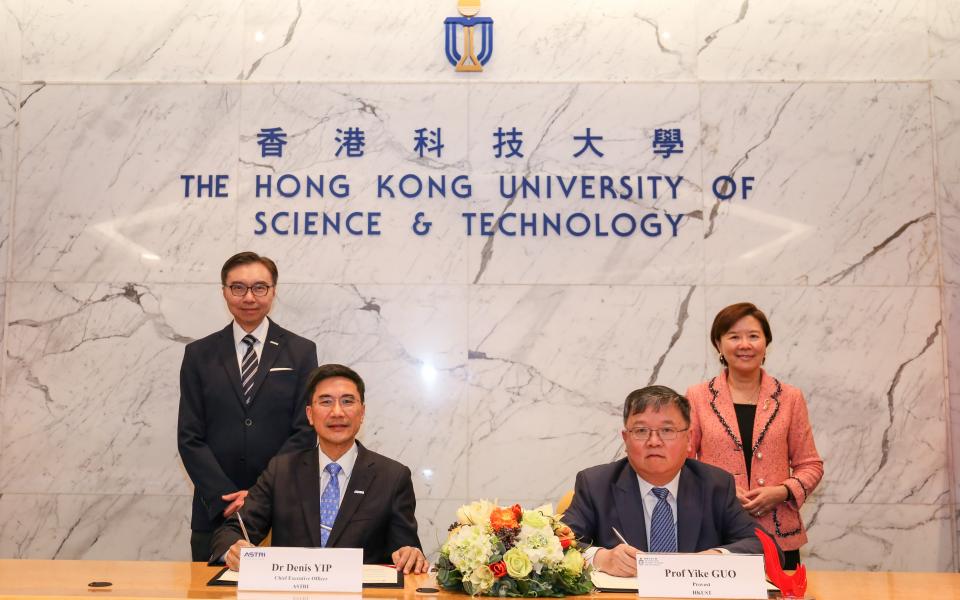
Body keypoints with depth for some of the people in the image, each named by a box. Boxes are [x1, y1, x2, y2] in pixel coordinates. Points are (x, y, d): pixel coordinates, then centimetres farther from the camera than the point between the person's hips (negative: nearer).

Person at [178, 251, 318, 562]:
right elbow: (189, 437, 2)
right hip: (215, 511, 1)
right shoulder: (199, 354, 7)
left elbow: (305, 432, -1)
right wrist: (227, 499, -9)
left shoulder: (301, 352, 4)